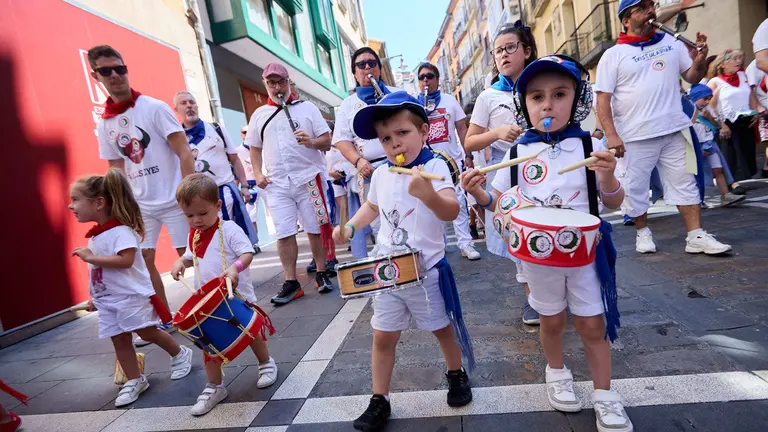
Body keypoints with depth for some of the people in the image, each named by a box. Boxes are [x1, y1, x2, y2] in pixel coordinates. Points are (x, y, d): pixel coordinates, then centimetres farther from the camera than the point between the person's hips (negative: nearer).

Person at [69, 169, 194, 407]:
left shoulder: (121, 231, -17)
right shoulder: (94, 235, 12)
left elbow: (125, 261, -29)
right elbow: (97, 269, 20)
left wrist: (90, 257, -24)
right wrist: (94, 296, 21)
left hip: (131, 295, -8)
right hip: (106, 300, 8)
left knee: (148, 333, -2)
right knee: (119, 340, 9)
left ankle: (180, 354, 21)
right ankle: (135, 381, 21)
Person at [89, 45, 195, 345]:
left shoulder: (154, 108, -7)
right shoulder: (105, 123, 8)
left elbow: (184, 152, -12)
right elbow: (116, 167, 14)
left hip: (172, 199, -5)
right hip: (139, 205, 5)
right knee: (142, 261, 7)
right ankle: (163, 321, 24)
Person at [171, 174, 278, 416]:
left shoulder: (228, 229, -16)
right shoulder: (193, 235, 6)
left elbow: (248, 252, -20)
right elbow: (191, 255, 22)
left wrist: (235, 267, -38)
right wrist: (181, 262, 0)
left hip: (237, 296, -6)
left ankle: (266, 364, 38)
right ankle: (214, 387, 25)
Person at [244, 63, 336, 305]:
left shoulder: (307, 108, 6)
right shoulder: (259, 115, 13)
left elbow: (327, 141, 2)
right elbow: (255, 148, 18)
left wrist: (311, 142, -19)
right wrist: (258, 174, 3)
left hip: (309, 178, -2)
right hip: (276, 184, 2)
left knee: (315, 229, 3)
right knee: (284, 234, 0)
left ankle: (322, 274, 17)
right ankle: (291, 283, 8)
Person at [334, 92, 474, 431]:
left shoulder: (434, 166, -17)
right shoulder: (380, 174, 1)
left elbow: (452, 212, -33)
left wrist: (428, 194, -53)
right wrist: (349, 227, 6)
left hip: (426, 270, -4)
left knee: (443, 327, 16)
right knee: (383, 337, 10)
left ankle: (456, 375, 45)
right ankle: (379, 401, 28)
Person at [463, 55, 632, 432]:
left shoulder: (589, 145, -6)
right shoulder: (517, 152, -4)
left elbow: (614, 202, -4)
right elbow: (501, 201, 2)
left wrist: (607, 177, -25)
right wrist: (478, 193, -19)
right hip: (538, 254, 1)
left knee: (592, 324, 10)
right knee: (551, 320, 17)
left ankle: (604, 395, 30)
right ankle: (557, 373, 44)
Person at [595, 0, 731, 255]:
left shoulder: (671, 43, 10)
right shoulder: (613, 55, -2)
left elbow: (692, 77, 17)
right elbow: (603, 98, -8)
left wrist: (700, 61, -6)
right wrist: (611, 134, -17)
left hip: (673, 131, 4)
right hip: (635, 137, -3)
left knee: (685, 183, 5)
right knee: (636, 188, 4)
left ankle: (696, 237, 12)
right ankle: (643, 233, 23)